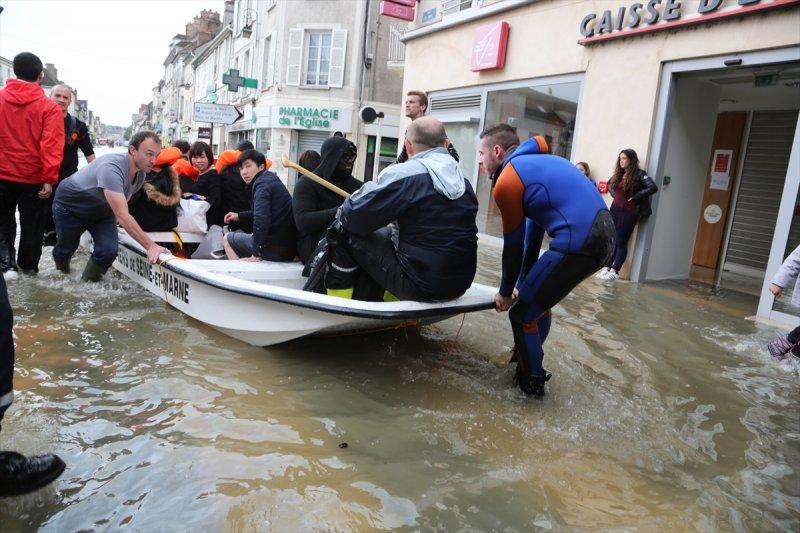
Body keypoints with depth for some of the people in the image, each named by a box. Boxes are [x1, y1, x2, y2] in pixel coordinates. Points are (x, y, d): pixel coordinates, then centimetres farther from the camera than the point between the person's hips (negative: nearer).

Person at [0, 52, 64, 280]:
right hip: (33, 176, -2)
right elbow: (52, 145, -17)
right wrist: (50, 178, -17)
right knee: (31, 224, 13)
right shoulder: (49, 107, -10)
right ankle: (28, 265, 24)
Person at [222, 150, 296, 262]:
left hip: (275, 249, -9)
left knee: (227, 239, 11)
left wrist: (256, 254, -22)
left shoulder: (262, 183, -13)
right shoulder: (271, 178, 16)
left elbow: (261, 218, -26)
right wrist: (239, 215, 36)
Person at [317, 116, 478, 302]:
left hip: (420, 286, -7)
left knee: (344, 233, 4)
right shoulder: (464, 181, 7)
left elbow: (352, 216, -12)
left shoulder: (404, 174, -13)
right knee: (389, 235, 29)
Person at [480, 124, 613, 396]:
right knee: (538, 296, 26)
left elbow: (513, 245, 1)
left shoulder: (507, 181, -5)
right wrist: (525, 280, 28)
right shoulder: (534, 163, 22)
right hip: (603, 231, 10)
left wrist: (505, 292, 15)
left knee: (522, 312, 3)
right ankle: (529, 359, 41)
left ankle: (531, 382, 19)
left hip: (578, 242, -10)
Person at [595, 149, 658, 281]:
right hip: (615, 209, 6)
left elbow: (653, 188, -20)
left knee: (621, 242, -3)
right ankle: (606, 268, 9)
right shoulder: (619, 173, 10)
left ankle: (615, 271, 1)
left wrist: (635, 197, -16)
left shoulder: (639, 174, -9)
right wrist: (614, 194, 10)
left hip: (629, 212, -6)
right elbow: (610, 184, 28)